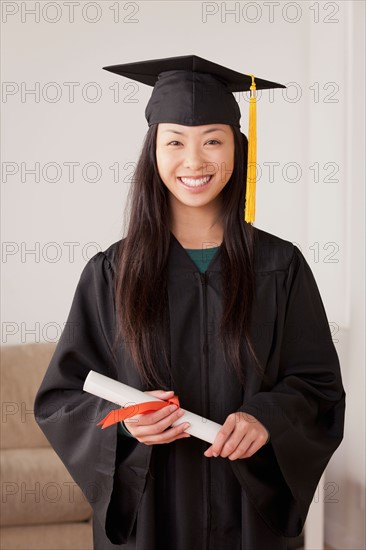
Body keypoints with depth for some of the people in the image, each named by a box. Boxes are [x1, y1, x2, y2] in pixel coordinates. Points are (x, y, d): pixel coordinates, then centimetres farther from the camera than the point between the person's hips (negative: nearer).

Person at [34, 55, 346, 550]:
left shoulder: (281, 268, -4)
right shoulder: (112, 274, -4)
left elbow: (319, 385, -1)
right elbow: (61, 396, -1)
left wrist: (266, 419, -20)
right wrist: (123, 420, -20)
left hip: (246, 508, 0)